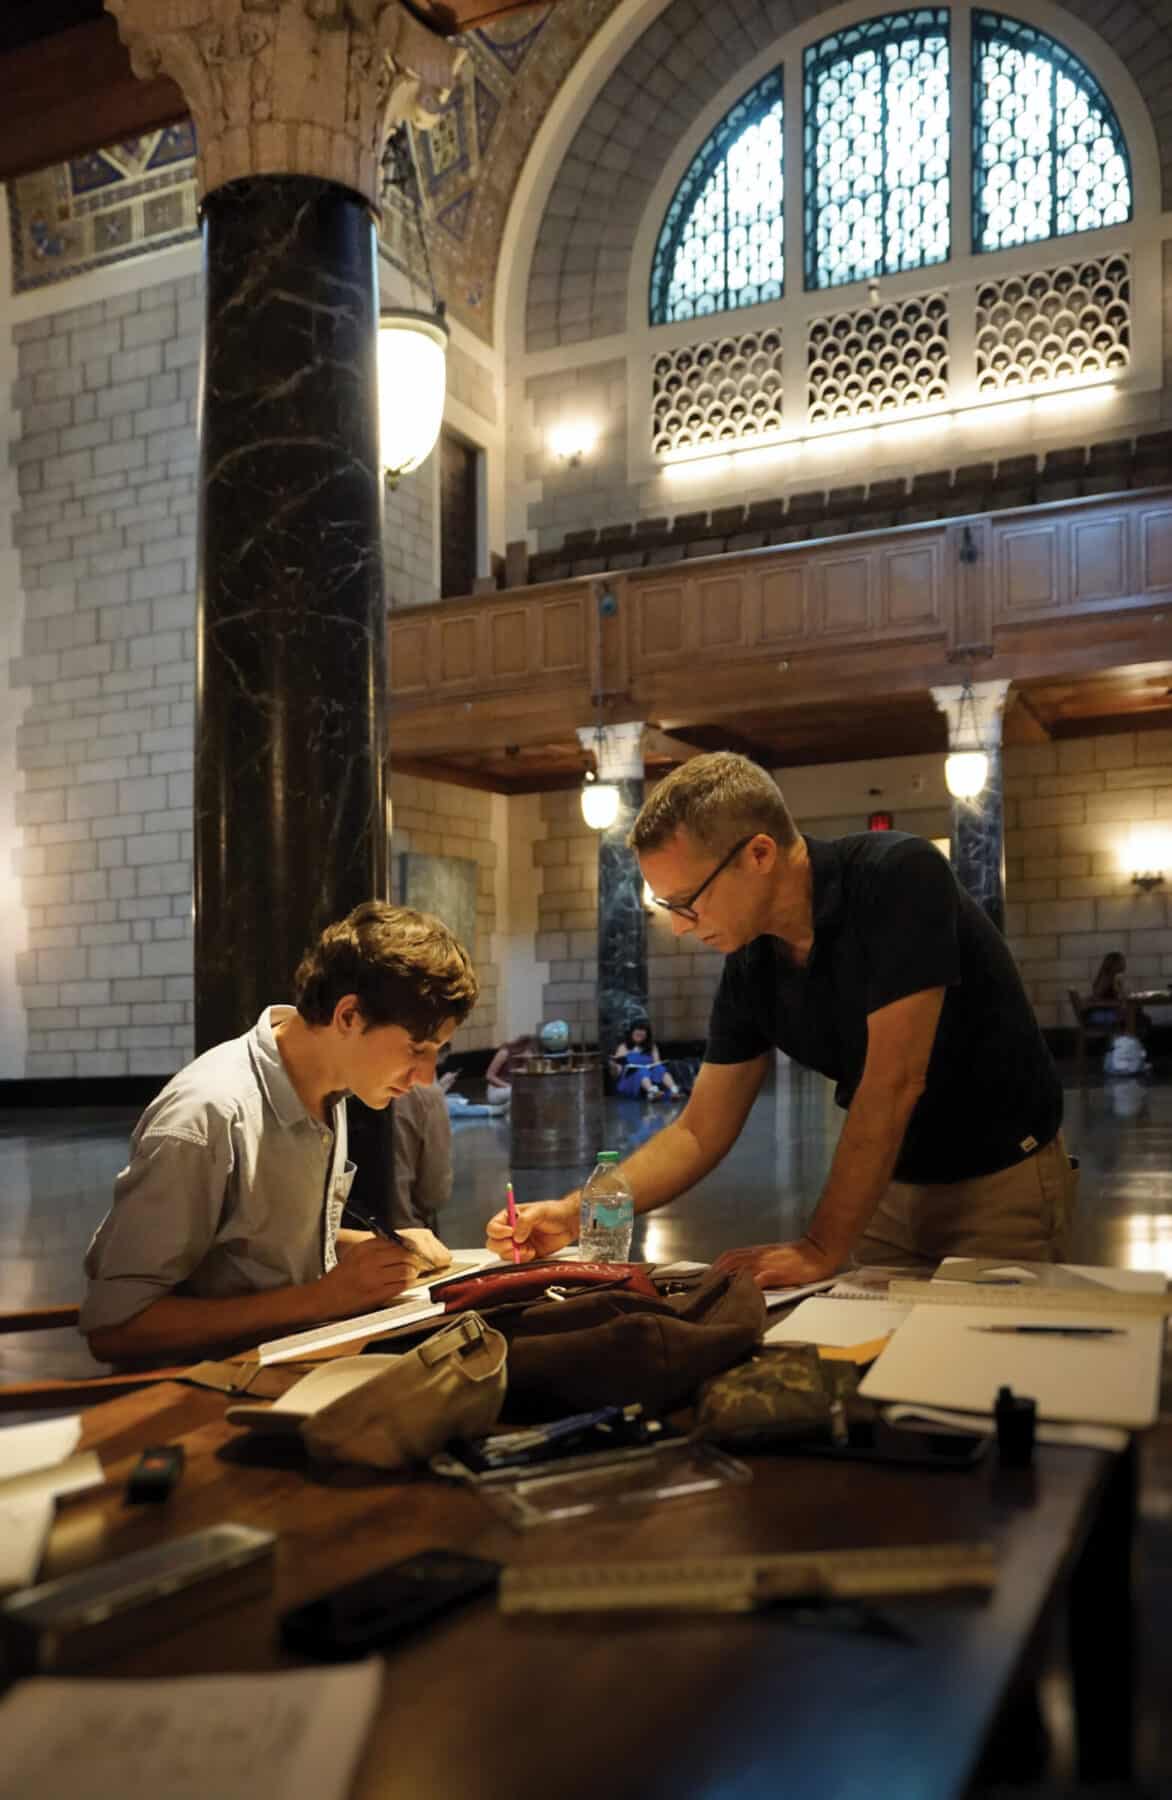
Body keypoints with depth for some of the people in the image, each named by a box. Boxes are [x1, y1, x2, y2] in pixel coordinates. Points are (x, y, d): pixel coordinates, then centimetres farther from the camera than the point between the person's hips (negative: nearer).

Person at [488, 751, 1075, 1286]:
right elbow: (700, 1131, 1)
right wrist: (573, 1215, -9)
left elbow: (893, 1082, -28)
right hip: (891, 1183, 5)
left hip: (1002, 1180, -5)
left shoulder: (898, 876, -25)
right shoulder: (750, 967, -6)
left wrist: (821, 1249, -26)